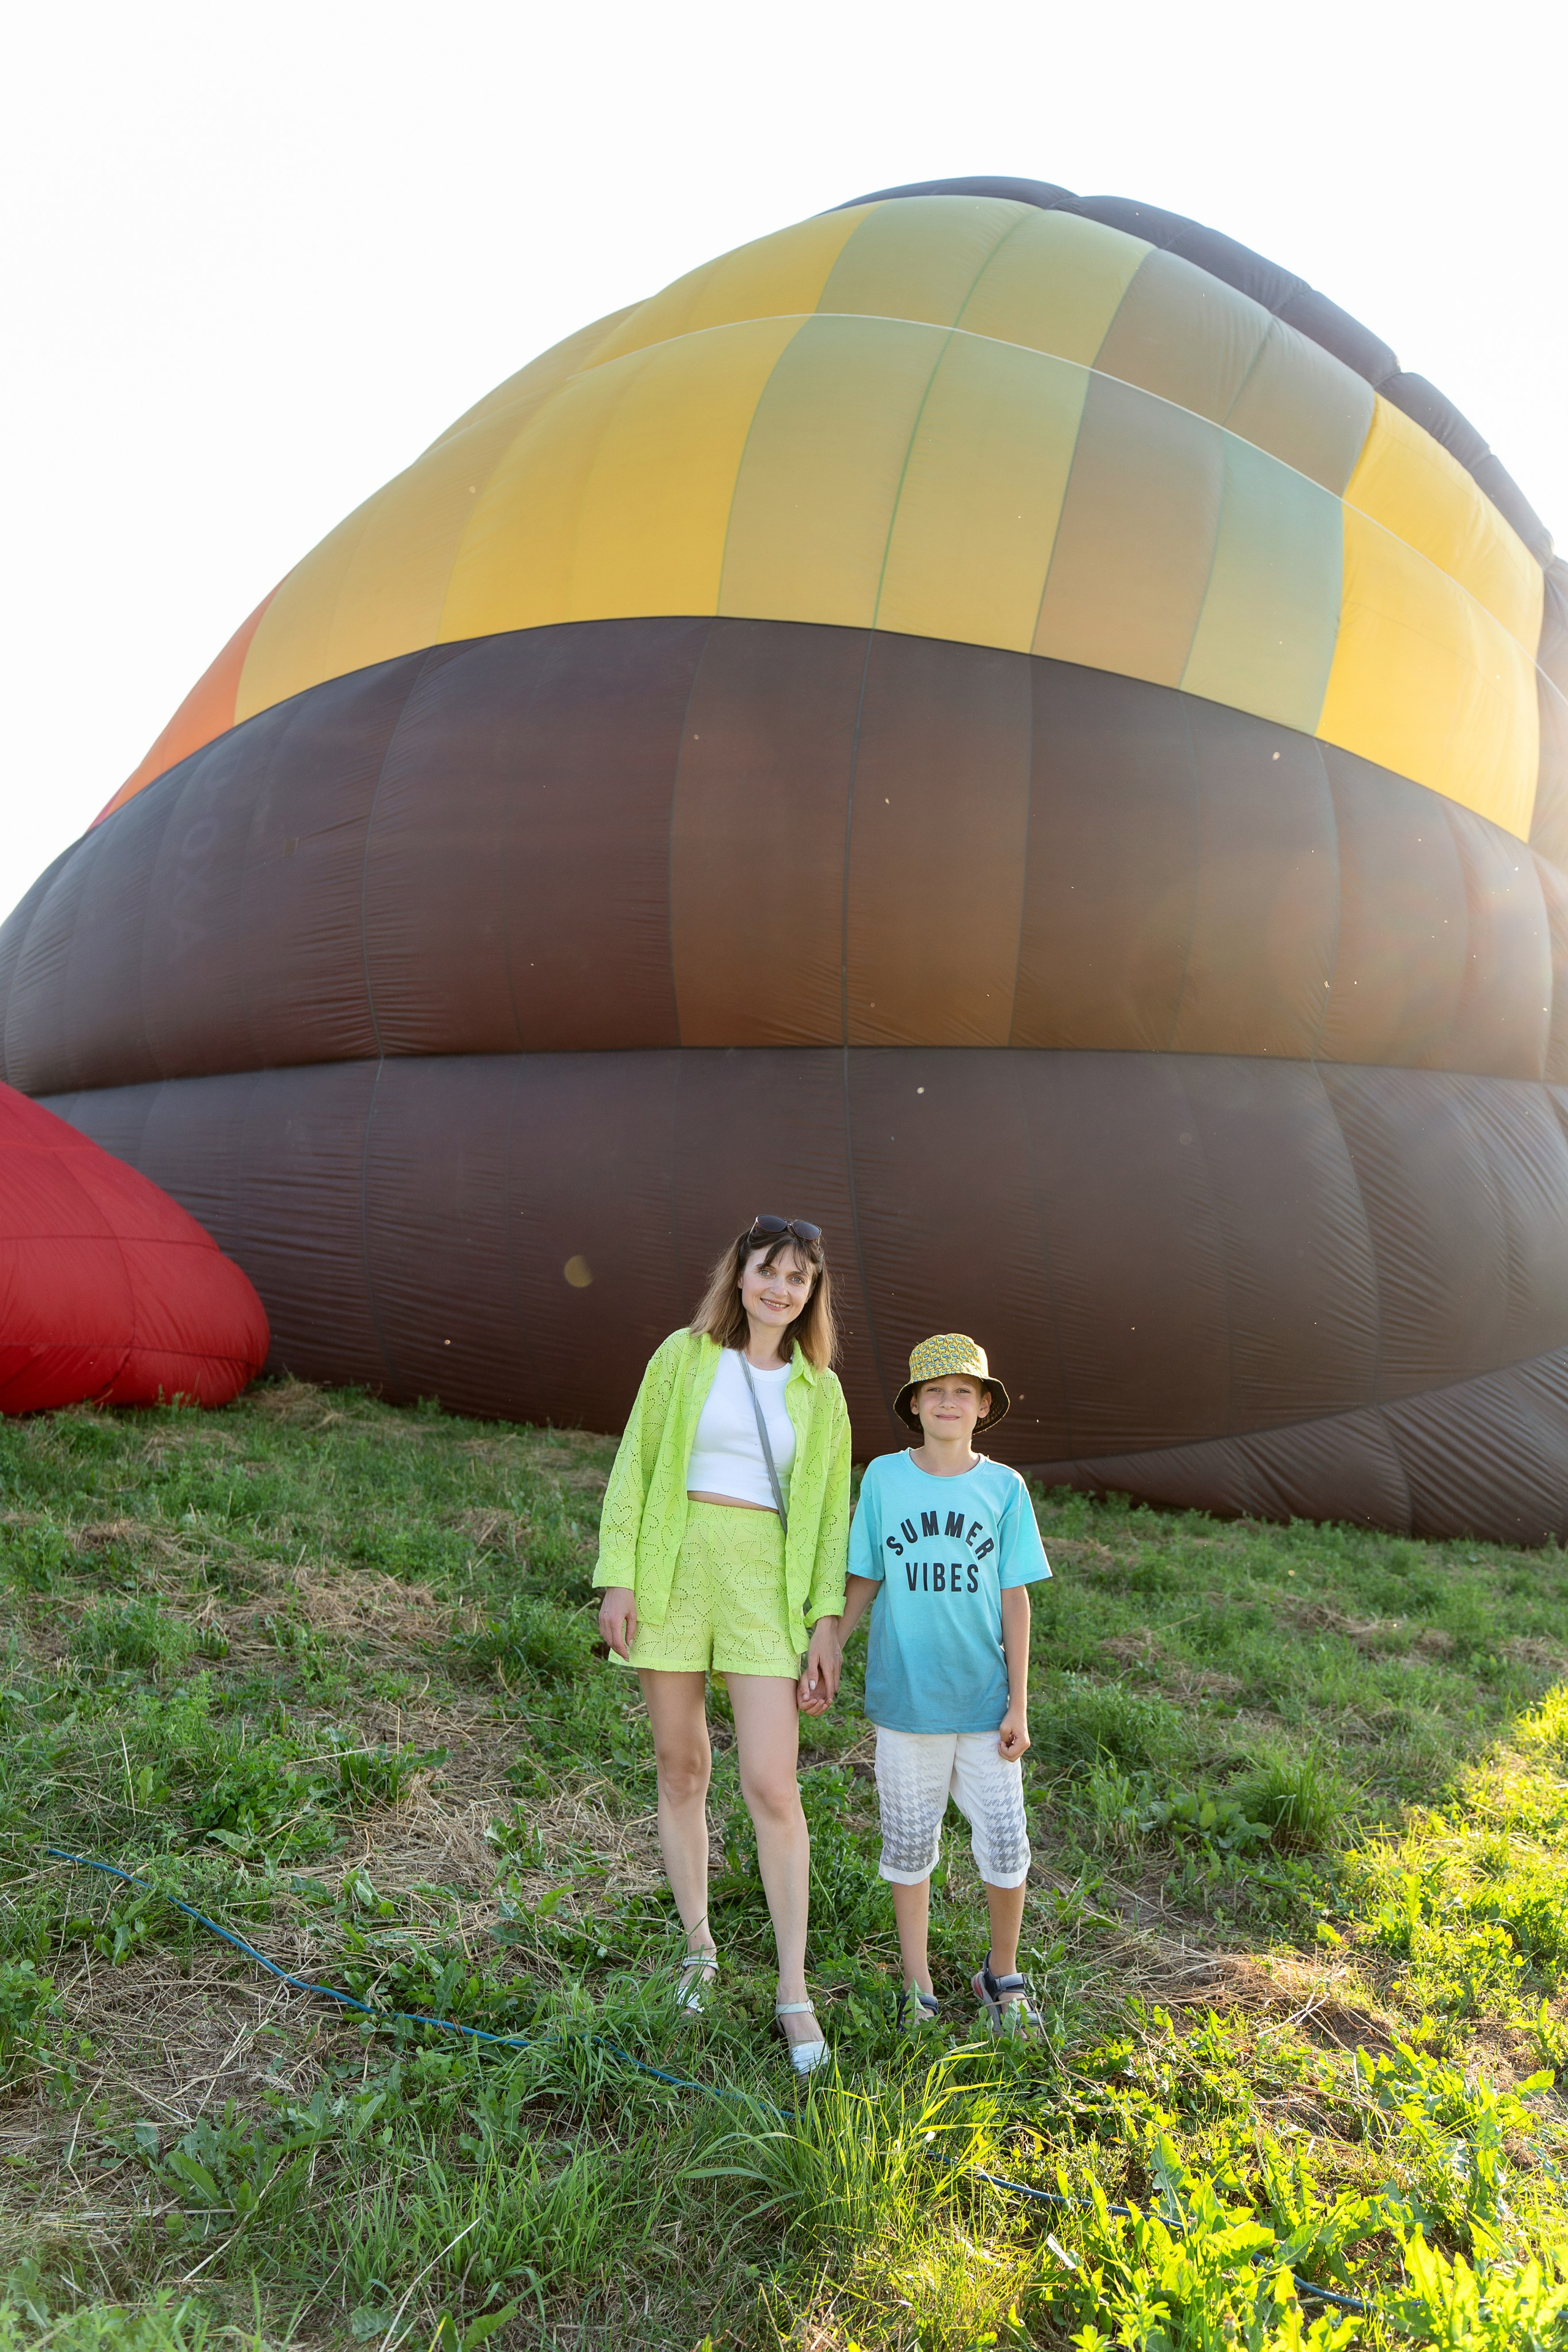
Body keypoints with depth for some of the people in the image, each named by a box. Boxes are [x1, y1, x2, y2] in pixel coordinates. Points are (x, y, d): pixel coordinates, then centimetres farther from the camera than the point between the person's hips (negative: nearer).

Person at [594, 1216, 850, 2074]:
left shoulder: (819, 1391, 9)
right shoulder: (684, 1356, 4)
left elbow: (831, 1514, 9)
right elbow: (633, 1467, 3)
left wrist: (827, 1623, 2)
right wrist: (618, 1575, -4)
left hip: (764, 1583, 0)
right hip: (675, 1570, 0)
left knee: (771, 1785, -6)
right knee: (680, 1770, 10)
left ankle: (793, 1988, 7)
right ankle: (698, 1946, 29)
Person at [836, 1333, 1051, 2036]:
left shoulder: (1004, 1487, -2)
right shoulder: (883, 1477, -2)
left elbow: (1014, 1598, 0)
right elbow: (863, 1582, 6)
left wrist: (1019, 1704, -1)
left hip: (984, 1699, 0)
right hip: (905, 1695, 0)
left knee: (1006, 1846, 5)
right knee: (909, 1845, 11)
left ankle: (1002, 1977, 30)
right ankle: (917, 1989, 29)